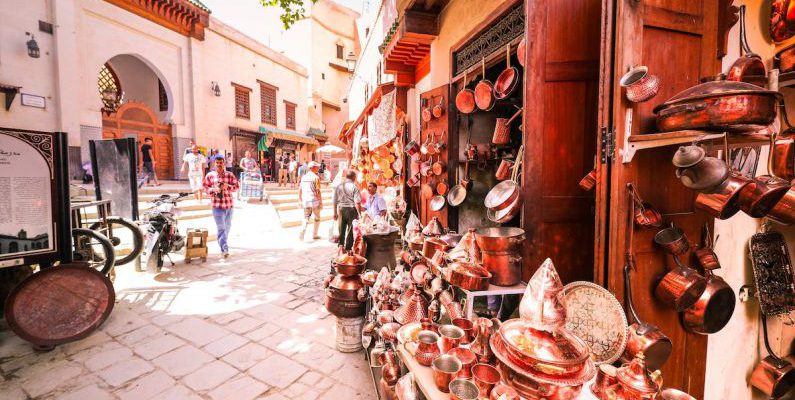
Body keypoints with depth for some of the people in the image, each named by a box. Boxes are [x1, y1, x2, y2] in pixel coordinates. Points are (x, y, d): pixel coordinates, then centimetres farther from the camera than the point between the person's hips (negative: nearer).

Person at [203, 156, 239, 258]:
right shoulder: (209, 175, 3)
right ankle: (224, 249, -10)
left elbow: (236, 187, 4)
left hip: (229, 204, 3)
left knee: (227, 227, 17)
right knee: (221, 228, -9)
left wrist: (228, 186, -15)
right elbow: (205, 188, 6)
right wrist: (214, 189, -14)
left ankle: (223, 244, 38)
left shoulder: (230, 175, 4)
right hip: (217, 205, -2)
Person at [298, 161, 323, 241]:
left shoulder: (304, 177, 9)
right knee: (317, 218, 13)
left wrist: (300, 201, 20)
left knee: (306, 218, 9)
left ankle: (303, 230, -17)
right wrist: (321, 202, -8)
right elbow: (318, 191, -13)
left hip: (305, 201, 5)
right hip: (314, 201, -5)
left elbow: (300, 190, 12)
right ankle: (314, 235, 18)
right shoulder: (316, 177, -10)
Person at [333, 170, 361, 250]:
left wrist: (335, 213, 17)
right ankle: (348, 249, 12)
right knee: (351, 231, 7)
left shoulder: (338, 186, 4)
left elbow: (334, 201, 8)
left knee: (341, 230, 17)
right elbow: (357, 203, -16)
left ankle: (340, 248, 19)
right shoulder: (354, 187, -11)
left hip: (341, 209, 4)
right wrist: (359, 214, -8)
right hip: (351, 209, -4)